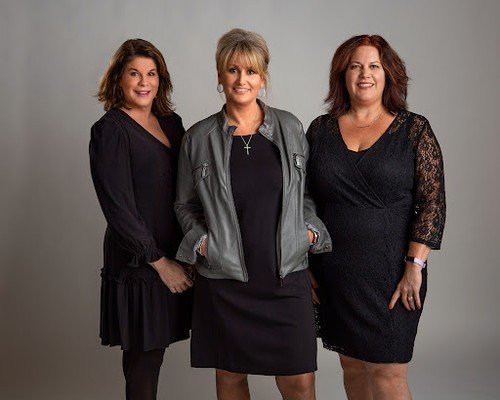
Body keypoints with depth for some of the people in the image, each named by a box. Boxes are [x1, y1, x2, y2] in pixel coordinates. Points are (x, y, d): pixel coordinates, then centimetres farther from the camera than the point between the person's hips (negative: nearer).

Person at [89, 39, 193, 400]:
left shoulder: (171, 122, 10)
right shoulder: (110, 130, -10)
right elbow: (118, 208, -14)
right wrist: (160, 262, -12)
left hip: (172, 258, 6)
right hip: (137, 263, -6)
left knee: (154, 350, 13)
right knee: (143, 357, 3)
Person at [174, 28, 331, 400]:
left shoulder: (291, 128, 6)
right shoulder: (198, 138, 3)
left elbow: (308, 192, 15)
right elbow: (185, 205, 11)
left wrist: (310, 230, -2)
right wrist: (201, 240, -5)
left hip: (287, 275, 1)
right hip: (224, 279, 0)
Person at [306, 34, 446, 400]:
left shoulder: (414, 130, -2)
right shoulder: (321, 129, 6)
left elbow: (432, 202, -6)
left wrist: (414, 266, -13)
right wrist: (306, 261, 8)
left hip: (391, 273, -3)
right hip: (335, 272, 3)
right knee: (352, 366, 13)